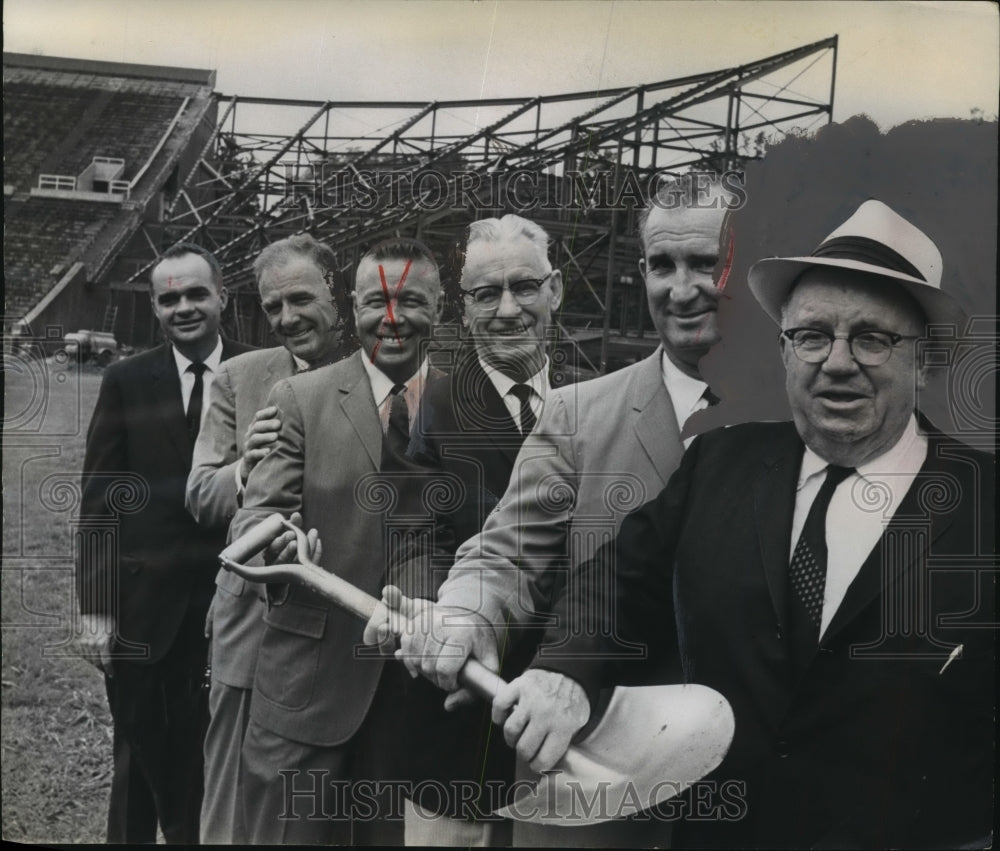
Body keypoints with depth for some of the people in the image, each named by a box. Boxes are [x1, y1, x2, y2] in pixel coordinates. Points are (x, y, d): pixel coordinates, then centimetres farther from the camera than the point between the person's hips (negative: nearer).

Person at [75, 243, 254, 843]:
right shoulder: (127, 382, -1)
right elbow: (99, 500, -1)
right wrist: (96, 605, -6)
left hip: (234, 598, 0)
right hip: (143, 602, 0)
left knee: (213, 753, 13)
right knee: (142, 754, 14)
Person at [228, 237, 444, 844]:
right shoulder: (300, 399, -2)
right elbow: (261, 509, -9)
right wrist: (269, 542, -32)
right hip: (312, 673, -1)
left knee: (388, 834, 14)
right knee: (289, 829, 5)